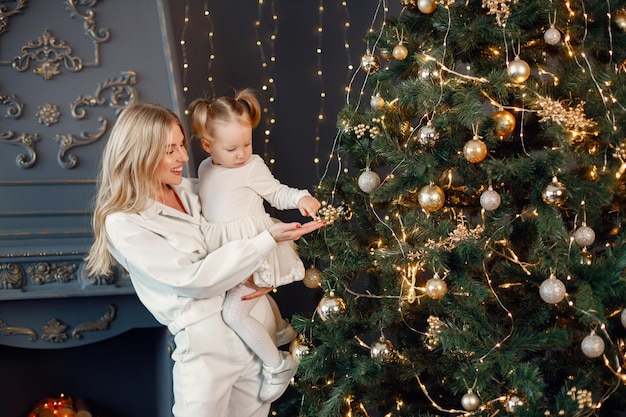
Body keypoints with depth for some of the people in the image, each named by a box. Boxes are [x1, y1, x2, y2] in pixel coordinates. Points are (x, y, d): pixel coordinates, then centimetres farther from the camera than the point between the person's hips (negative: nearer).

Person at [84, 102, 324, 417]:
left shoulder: (192, 191, 6)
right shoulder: (123, 223, -13)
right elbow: (194, 279, -19)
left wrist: (263, 270, -5)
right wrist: (268, 239, -21)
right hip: (207, 345, -6)